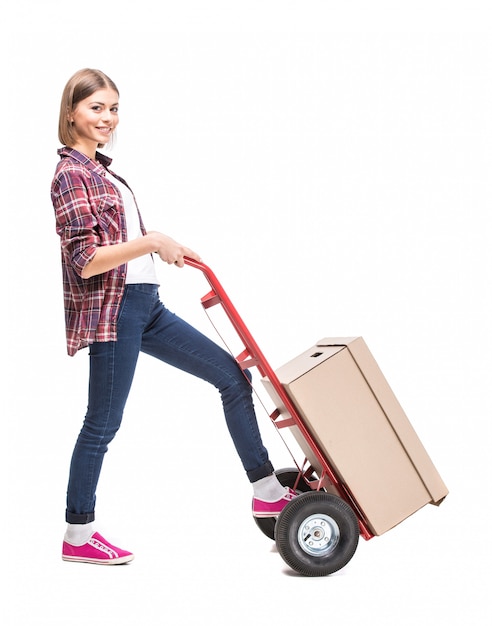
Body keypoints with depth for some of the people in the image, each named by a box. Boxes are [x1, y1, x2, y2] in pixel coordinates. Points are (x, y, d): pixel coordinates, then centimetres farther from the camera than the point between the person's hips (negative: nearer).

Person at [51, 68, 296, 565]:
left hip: (143, 306, 10)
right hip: (111, 311, -9)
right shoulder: (71, 174, -12)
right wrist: (153, 241, -21)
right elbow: (86, 261, -20)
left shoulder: (100, 171, 17)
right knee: (102, 424, 0)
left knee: (233, 376, 7)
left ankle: (268, 491, 14)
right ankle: (78, 535, 15)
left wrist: (169, 250, 23)